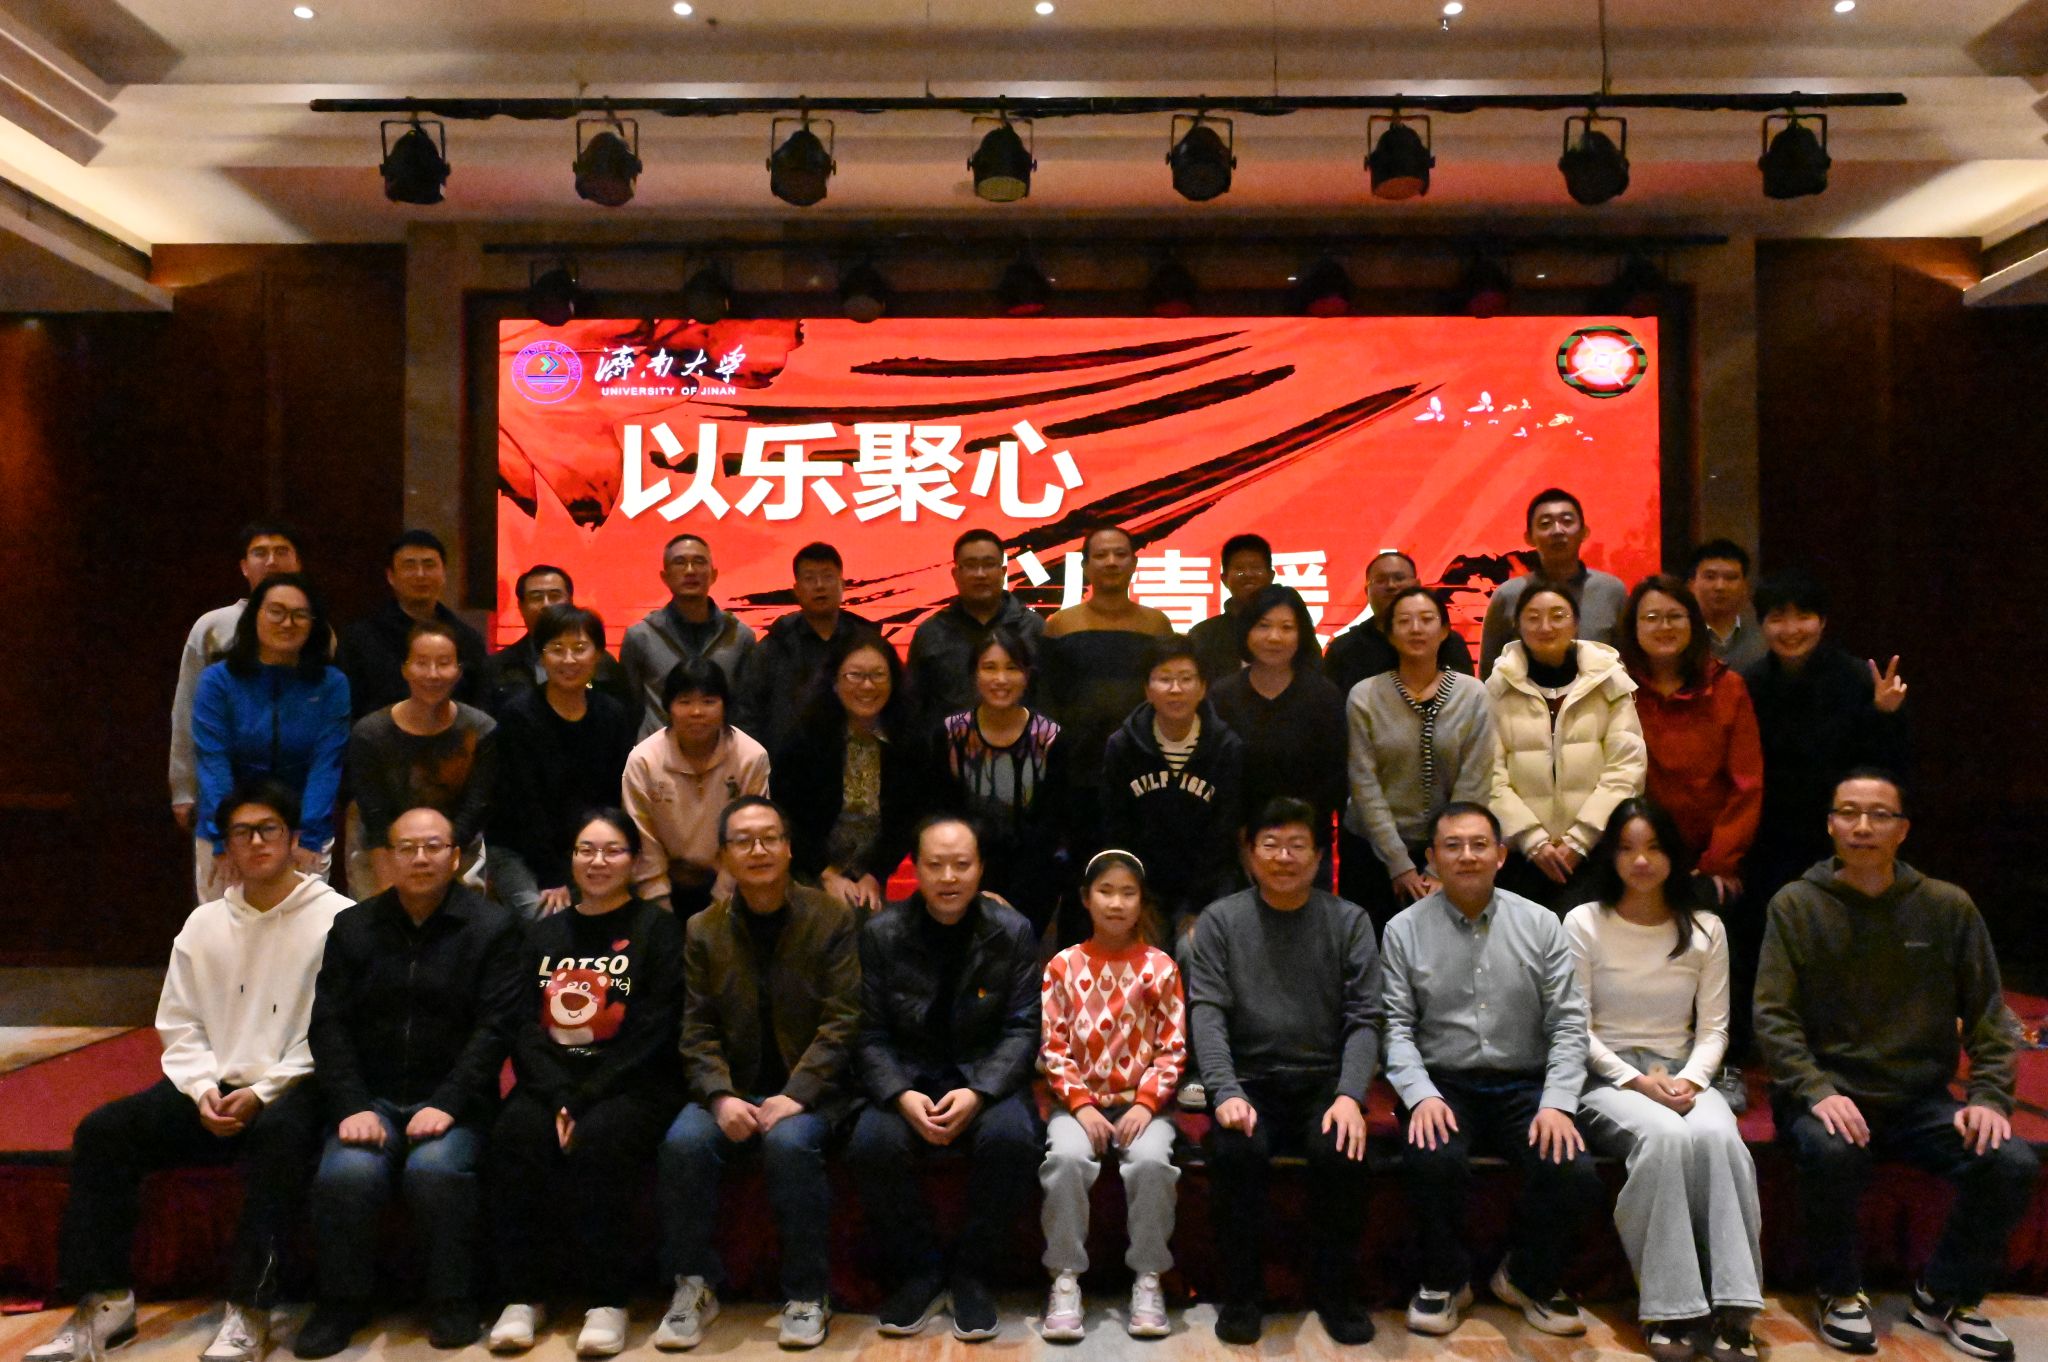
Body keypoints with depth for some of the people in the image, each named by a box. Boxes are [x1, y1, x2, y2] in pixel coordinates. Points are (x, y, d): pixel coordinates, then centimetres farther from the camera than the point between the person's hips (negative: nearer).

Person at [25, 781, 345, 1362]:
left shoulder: (335, 919, -5)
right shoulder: (204, 923, 14)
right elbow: (180, 1026, 12)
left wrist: (262, 1093, -18)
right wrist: (204, 1090, -6)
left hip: (290, 1090, -6)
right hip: (212, 1089, 6)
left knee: (278, 1137, -37)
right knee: (102, 1131, -14)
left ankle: (248, 1311, -30)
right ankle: (104, 1304, -9)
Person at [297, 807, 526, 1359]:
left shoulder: (493, 928, 1)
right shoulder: (353, 927, 11)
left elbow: (495, 1027, -7)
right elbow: (328, 1024, 5)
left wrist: (446, 1105, -17)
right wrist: (352, 1107, -8)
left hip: (452, 1101, -2)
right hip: (370, 1099, 2)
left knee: (436, 1168, -31)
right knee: (347, 1173, -27)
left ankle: (452, 1302, -10)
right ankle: (342, 1304, -3)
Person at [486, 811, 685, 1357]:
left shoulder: (658, 929, 3)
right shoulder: (545, 934, 17)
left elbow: (652, 1033, -6)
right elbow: (526, 1028, 6)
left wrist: (585, 1100, -15)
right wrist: (559, 1100, -12)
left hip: (632, 1086, -4)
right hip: (551, 1082, 4)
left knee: (600, 1138, -33)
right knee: (516, 1132, -26)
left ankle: (608, 1299, -20)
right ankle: (523, 1294, -16)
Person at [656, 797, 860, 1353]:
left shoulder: (832, 918, -2)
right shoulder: (703, 930, 7)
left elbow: (841, 1023, -8)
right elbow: (698, 1031, 2)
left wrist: (795, 1095, -19)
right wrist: (721, 1097, -16)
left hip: (810, 1088, -3)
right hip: (733, 1088, 3)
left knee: (789, 1142, -33)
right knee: (683, 1141, -26)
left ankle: (807, 1294, -14)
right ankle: (694, 1286, -6)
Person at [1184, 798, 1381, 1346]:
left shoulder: (1349, 922, 6)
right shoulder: (1220, 920, 4)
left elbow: (1364, 1020, 1)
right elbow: (1207, 1013, -4)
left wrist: (1350, 1096, -16)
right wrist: (1226, 1093, -19)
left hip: (1325, 1081, 1)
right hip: (1249, 1080, 0)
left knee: (1342, 1151, -28)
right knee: (1236, 1150, -30)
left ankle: (1335, 1292, -4)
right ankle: (1240, 1294, -8)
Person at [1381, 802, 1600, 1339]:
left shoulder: (1541, 924, 4)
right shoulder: (1404, 930, 1)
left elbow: (1568, 1023, 1)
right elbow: (1396, 1026, -2)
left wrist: (1557, 1103, -12)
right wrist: (1421, 1095, -18)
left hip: (1525, 1086, 2)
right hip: (1442, 1086, -2)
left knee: (1574, 1174, -23)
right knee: (1433, 1160, -32)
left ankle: (1528, 1279, 11)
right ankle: (1445, 1281, 0)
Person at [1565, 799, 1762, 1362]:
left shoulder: (1705, 930, 10)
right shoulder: (1584, 923, 0)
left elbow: (1714, 1027, 8)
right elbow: (1576, 1029, -3)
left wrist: (1690, 1080, -11)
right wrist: (1637, 1081, -14)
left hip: (1682, 1077, 3)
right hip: (1606, 1078, -3)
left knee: (1718, 1137, -32)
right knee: (1666, 1136, -34)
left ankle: (1732, 1309, -28)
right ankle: (1668, 1308, -26)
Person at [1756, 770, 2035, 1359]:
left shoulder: (1948, 907, 4)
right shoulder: (1795, 905, -3)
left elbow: (1988, 1016, 8)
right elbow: (1773, 1017, -7)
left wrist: (1990, 1096, -6)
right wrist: (1817, 1091, -20)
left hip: (1920, 1100, 3)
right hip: (1828, 1094, -3)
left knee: (2012, 1162, -22)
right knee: (1831, 1151, -34)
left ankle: (1946, 1296, 5)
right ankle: (1841, 1295, -5)